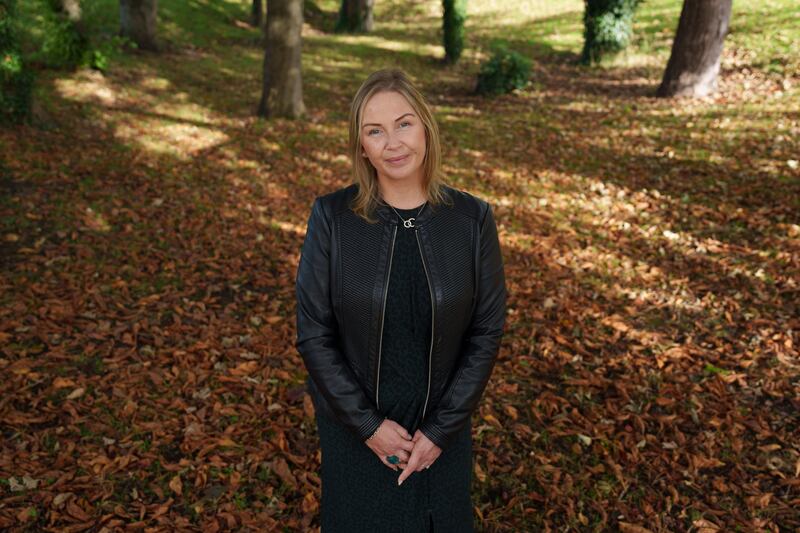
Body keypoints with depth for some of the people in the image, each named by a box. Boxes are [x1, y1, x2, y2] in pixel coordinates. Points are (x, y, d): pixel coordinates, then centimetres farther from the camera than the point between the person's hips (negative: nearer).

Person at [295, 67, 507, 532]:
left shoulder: (473, 218, -11)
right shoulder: (331, 216, -14)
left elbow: (487, 332, -6)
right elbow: (313, 334, -10)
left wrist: (440, 428, -8)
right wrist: (368, 424, -11)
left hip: (441, 425, 1)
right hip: (352, 425, -1)